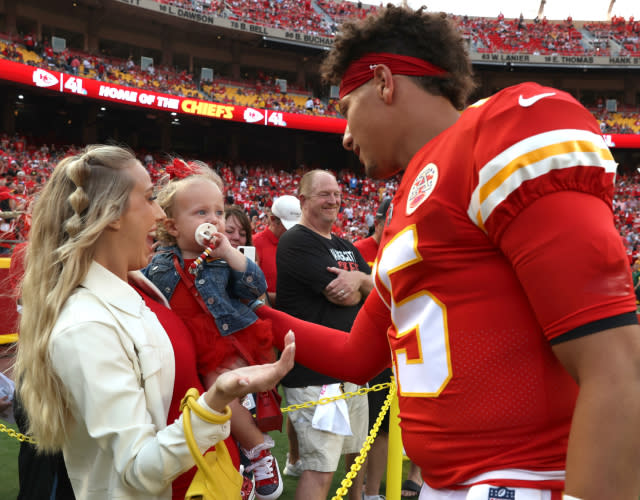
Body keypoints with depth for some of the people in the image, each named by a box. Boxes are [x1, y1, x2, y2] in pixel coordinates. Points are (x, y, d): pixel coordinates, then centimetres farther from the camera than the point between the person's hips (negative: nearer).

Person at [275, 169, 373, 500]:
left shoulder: (346, 247, 17)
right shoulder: (296, 242, -11)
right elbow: (344, 296, -18)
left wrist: (359, 279, -15)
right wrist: (366, 286, 5)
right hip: (315, 372, -9)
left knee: (357, 452, 21)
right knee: (321, 468, -9)